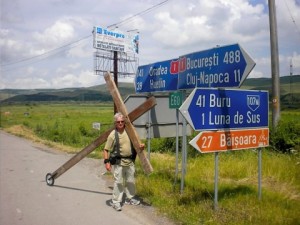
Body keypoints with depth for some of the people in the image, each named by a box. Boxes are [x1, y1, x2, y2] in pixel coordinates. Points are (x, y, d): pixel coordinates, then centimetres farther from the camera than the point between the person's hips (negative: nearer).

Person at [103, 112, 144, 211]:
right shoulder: (113, 135, -10)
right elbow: (106, 149, -8)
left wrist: (141, 146, -9)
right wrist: (107, 161, -16)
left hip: (130, 161, 5)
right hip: (118, 162, -5)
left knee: (131, 181, 17)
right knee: (118, 182, 0)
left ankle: (130, 198, 36)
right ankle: (116, 201, 15)